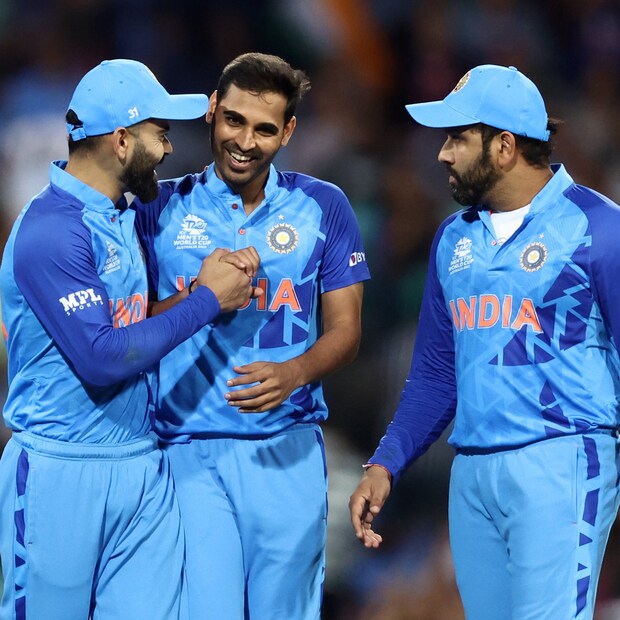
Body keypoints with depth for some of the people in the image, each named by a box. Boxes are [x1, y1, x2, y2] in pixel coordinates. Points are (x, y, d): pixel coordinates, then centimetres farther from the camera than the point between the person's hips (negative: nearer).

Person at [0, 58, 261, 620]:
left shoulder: (123, 215, 11)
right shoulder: (52, 231, -17)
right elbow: (103, 361, -22)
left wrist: (214, 282, 1)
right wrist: (207, 301, -14)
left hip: (143, 467, 8)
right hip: (64, 473, -8)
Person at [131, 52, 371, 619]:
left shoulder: (322, 207, 7)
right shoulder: (161, 207, 5)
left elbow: (344, 330, 6)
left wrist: (293, 373, -15)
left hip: (287, 448, 1)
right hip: (188, 449, -1)